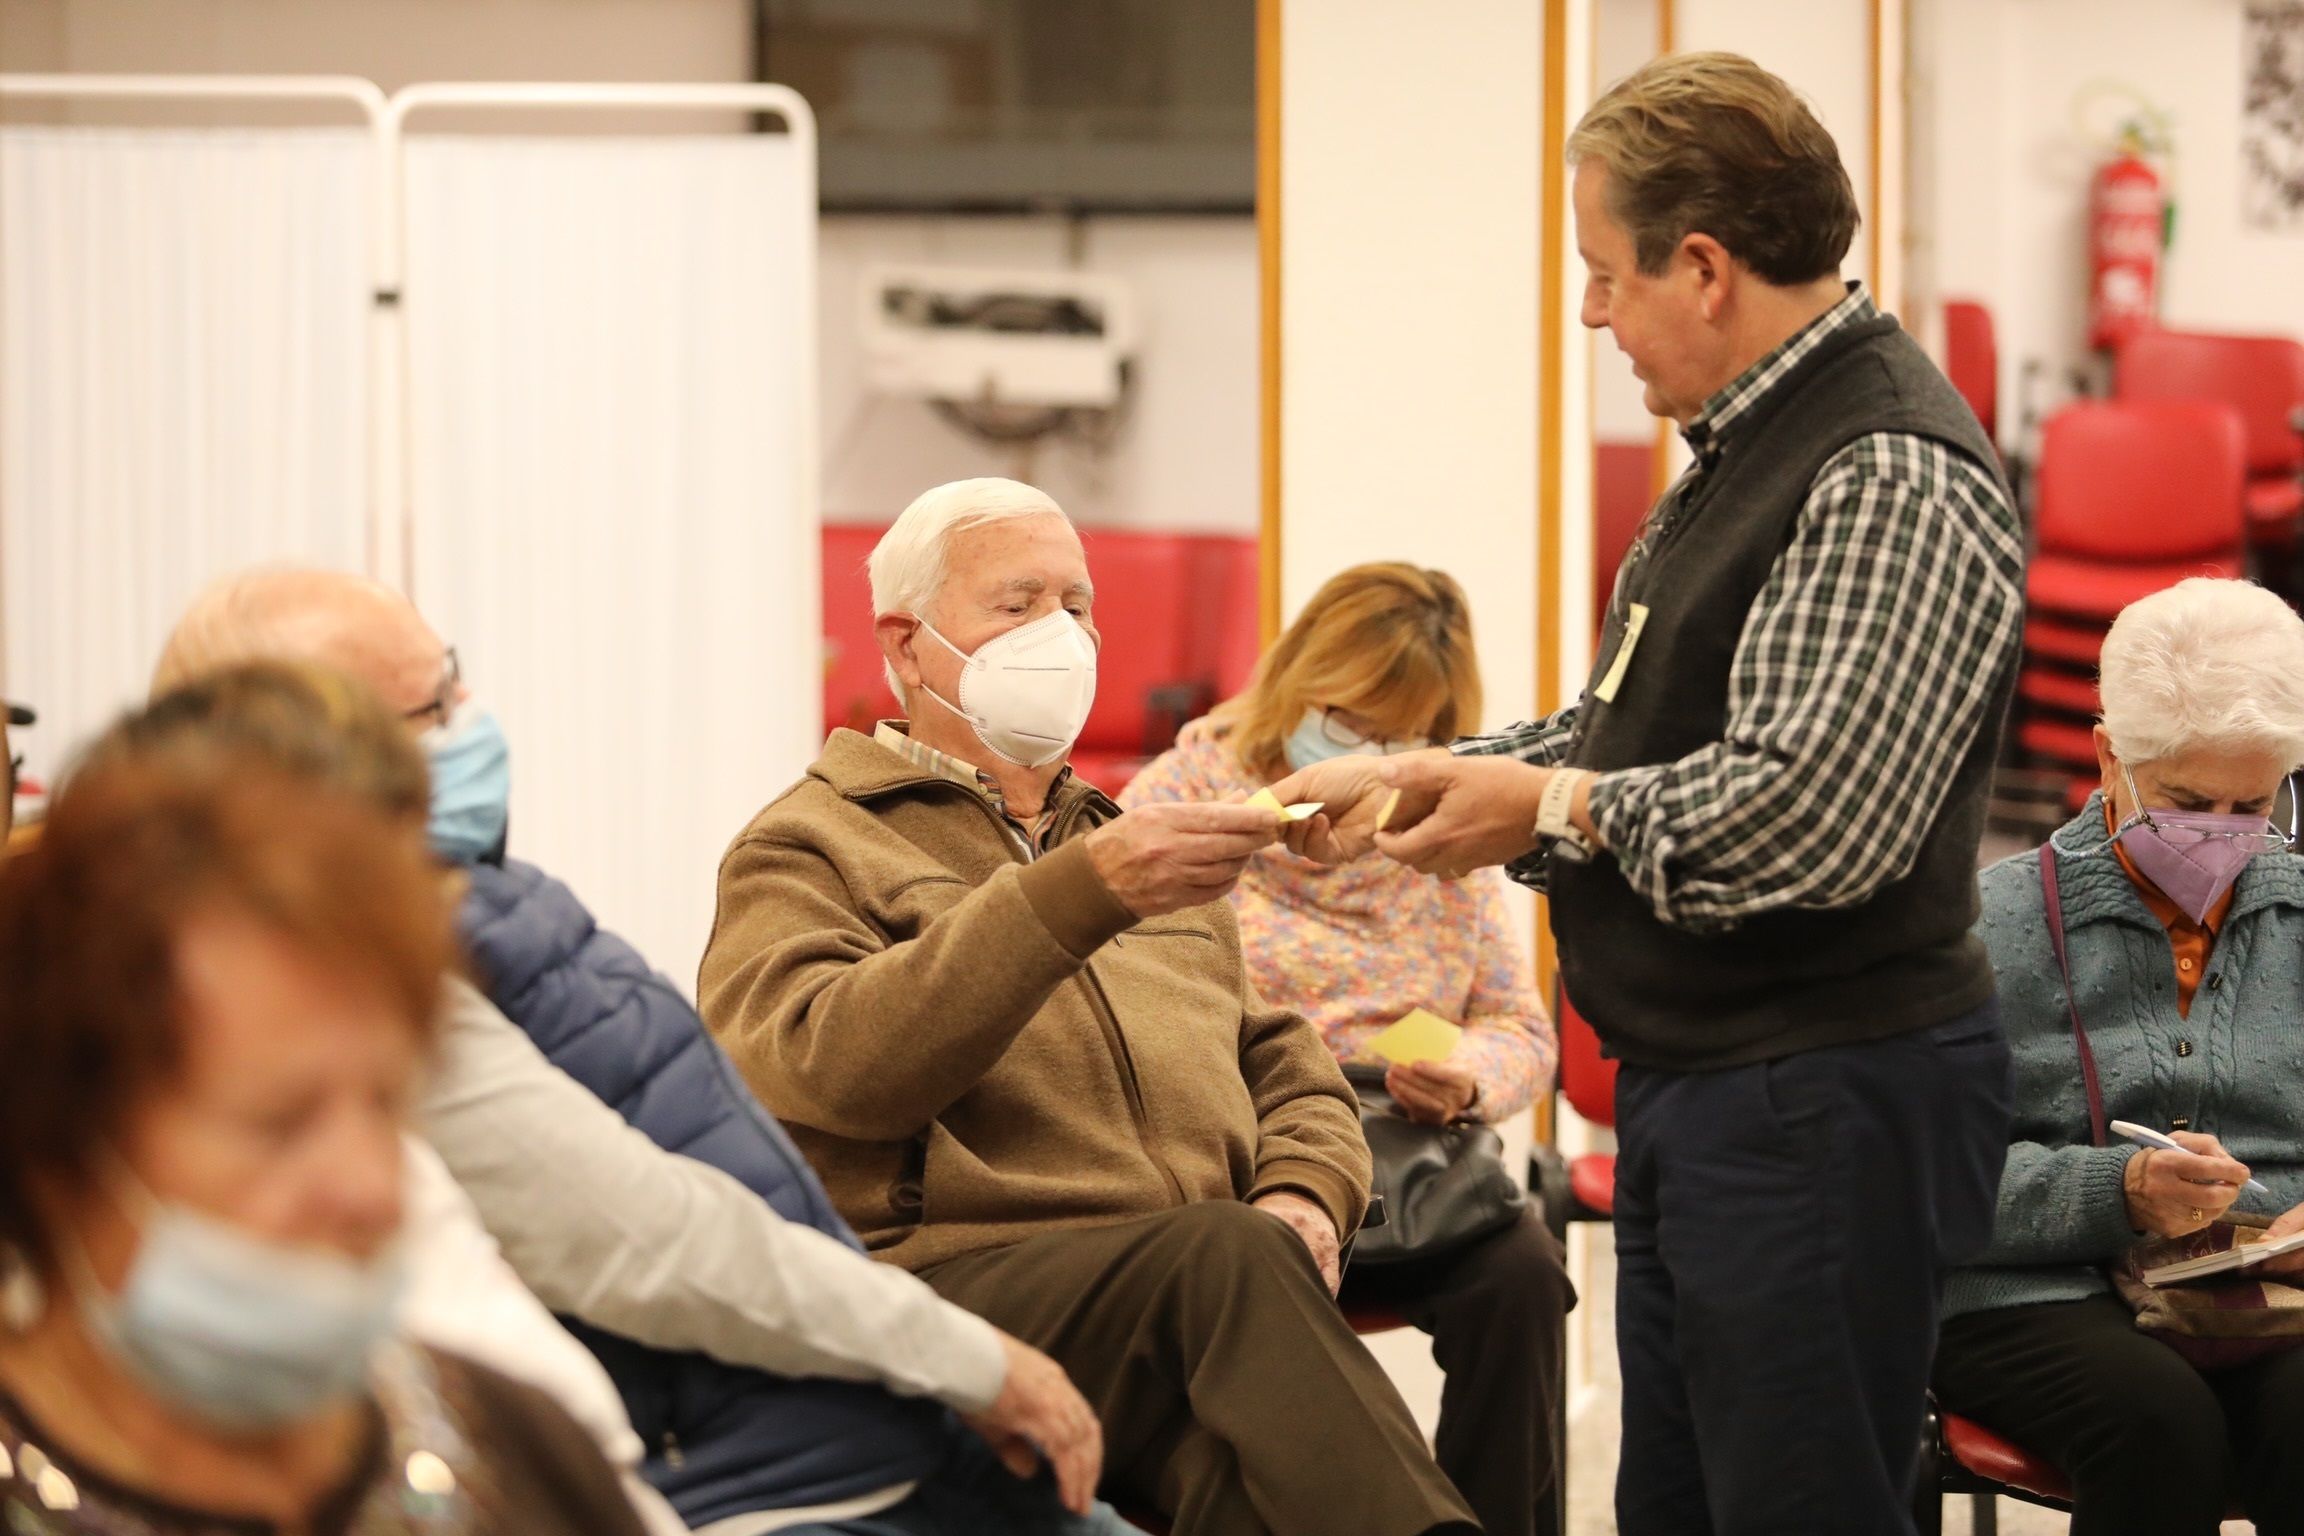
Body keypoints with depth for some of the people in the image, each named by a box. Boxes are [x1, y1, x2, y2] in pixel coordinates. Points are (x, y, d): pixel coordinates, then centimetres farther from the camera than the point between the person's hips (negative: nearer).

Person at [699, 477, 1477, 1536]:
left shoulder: (1134, 845, 35)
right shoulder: (810, 847, 13)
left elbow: (1292, 1072, 33)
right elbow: (830, 1060, -10)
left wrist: (1303, 1195, 7)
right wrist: (1084, 892, -22)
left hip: (1188, 1294, 5)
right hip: (951, 1279, -5)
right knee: (1224, 1257, -37)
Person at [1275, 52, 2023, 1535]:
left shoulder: (1892, 479, -19)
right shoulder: (1758, 445, 14)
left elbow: (1810, 815, -29)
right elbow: (1637, 732, 22)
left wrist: (1551, 808, -14)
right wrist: (1412, 778, 12)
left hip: (1827, 1106, -11)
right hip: (1697, 1092, 11)